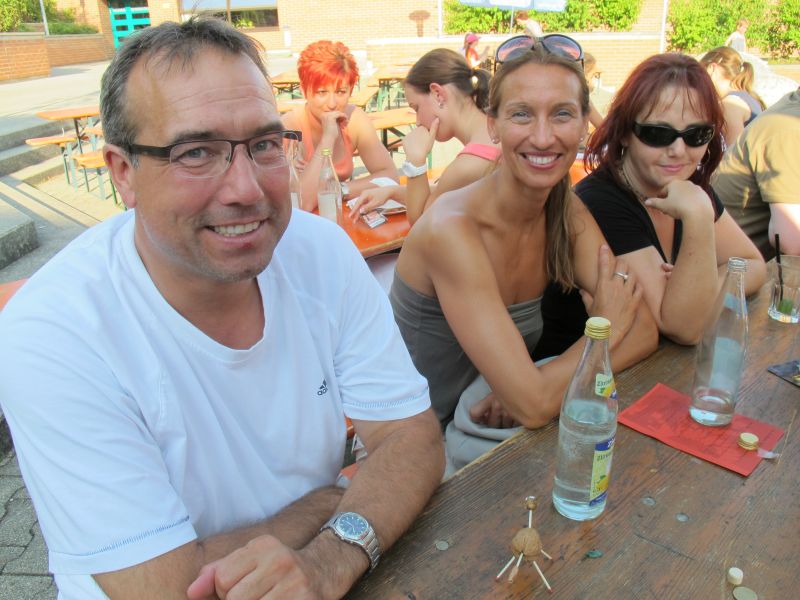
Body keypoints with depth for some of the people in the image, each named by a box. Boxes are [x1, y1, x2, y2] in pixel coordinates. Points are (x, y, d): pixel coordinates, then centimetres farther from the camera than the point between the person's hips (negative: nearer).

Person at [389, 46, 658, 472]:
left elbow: (644, 331, -9)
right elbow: (533, 406, -29)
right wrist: (607, 329, -13)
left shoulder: (568, 214, -4)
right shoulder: (453, 228, -26)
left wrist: (527, 390, -23)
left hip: (485, 425, 6)